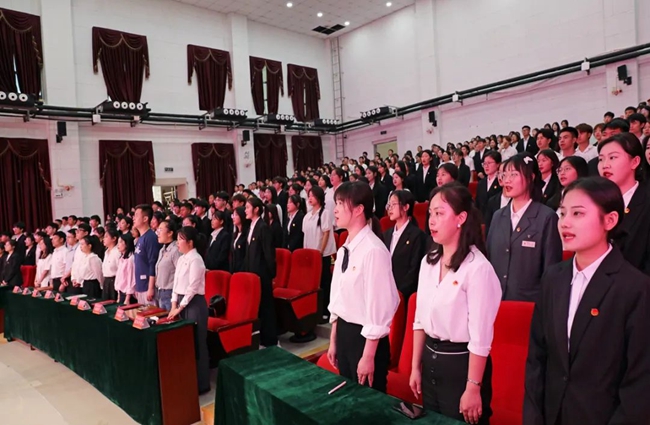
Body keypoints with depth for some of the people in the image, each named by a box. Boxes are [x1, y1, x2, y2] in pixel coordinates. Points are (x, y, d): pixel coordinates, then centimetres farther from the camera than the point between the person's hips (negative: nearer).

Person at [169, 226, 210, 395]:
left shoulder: (195, 260, -15)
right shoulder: (181, 259, 11)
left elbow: (192, 288, -17)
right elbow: (176, 283, 14)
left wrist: (179, 308, -12)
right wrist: (174, 305, 7)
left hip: (194, 303, -8)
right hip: (182, 302, 9)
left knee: (197, 343, -1)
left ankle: (202, 384, 11)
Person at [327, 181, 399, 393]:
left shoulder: (373, 250, -22)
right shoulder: (344, 249, 5)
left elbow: (378, 307, -20)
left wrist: (368, 356, -16)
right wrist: (334, 341, 16)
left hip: (366, 337, -8)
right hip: (344, 332, 8)